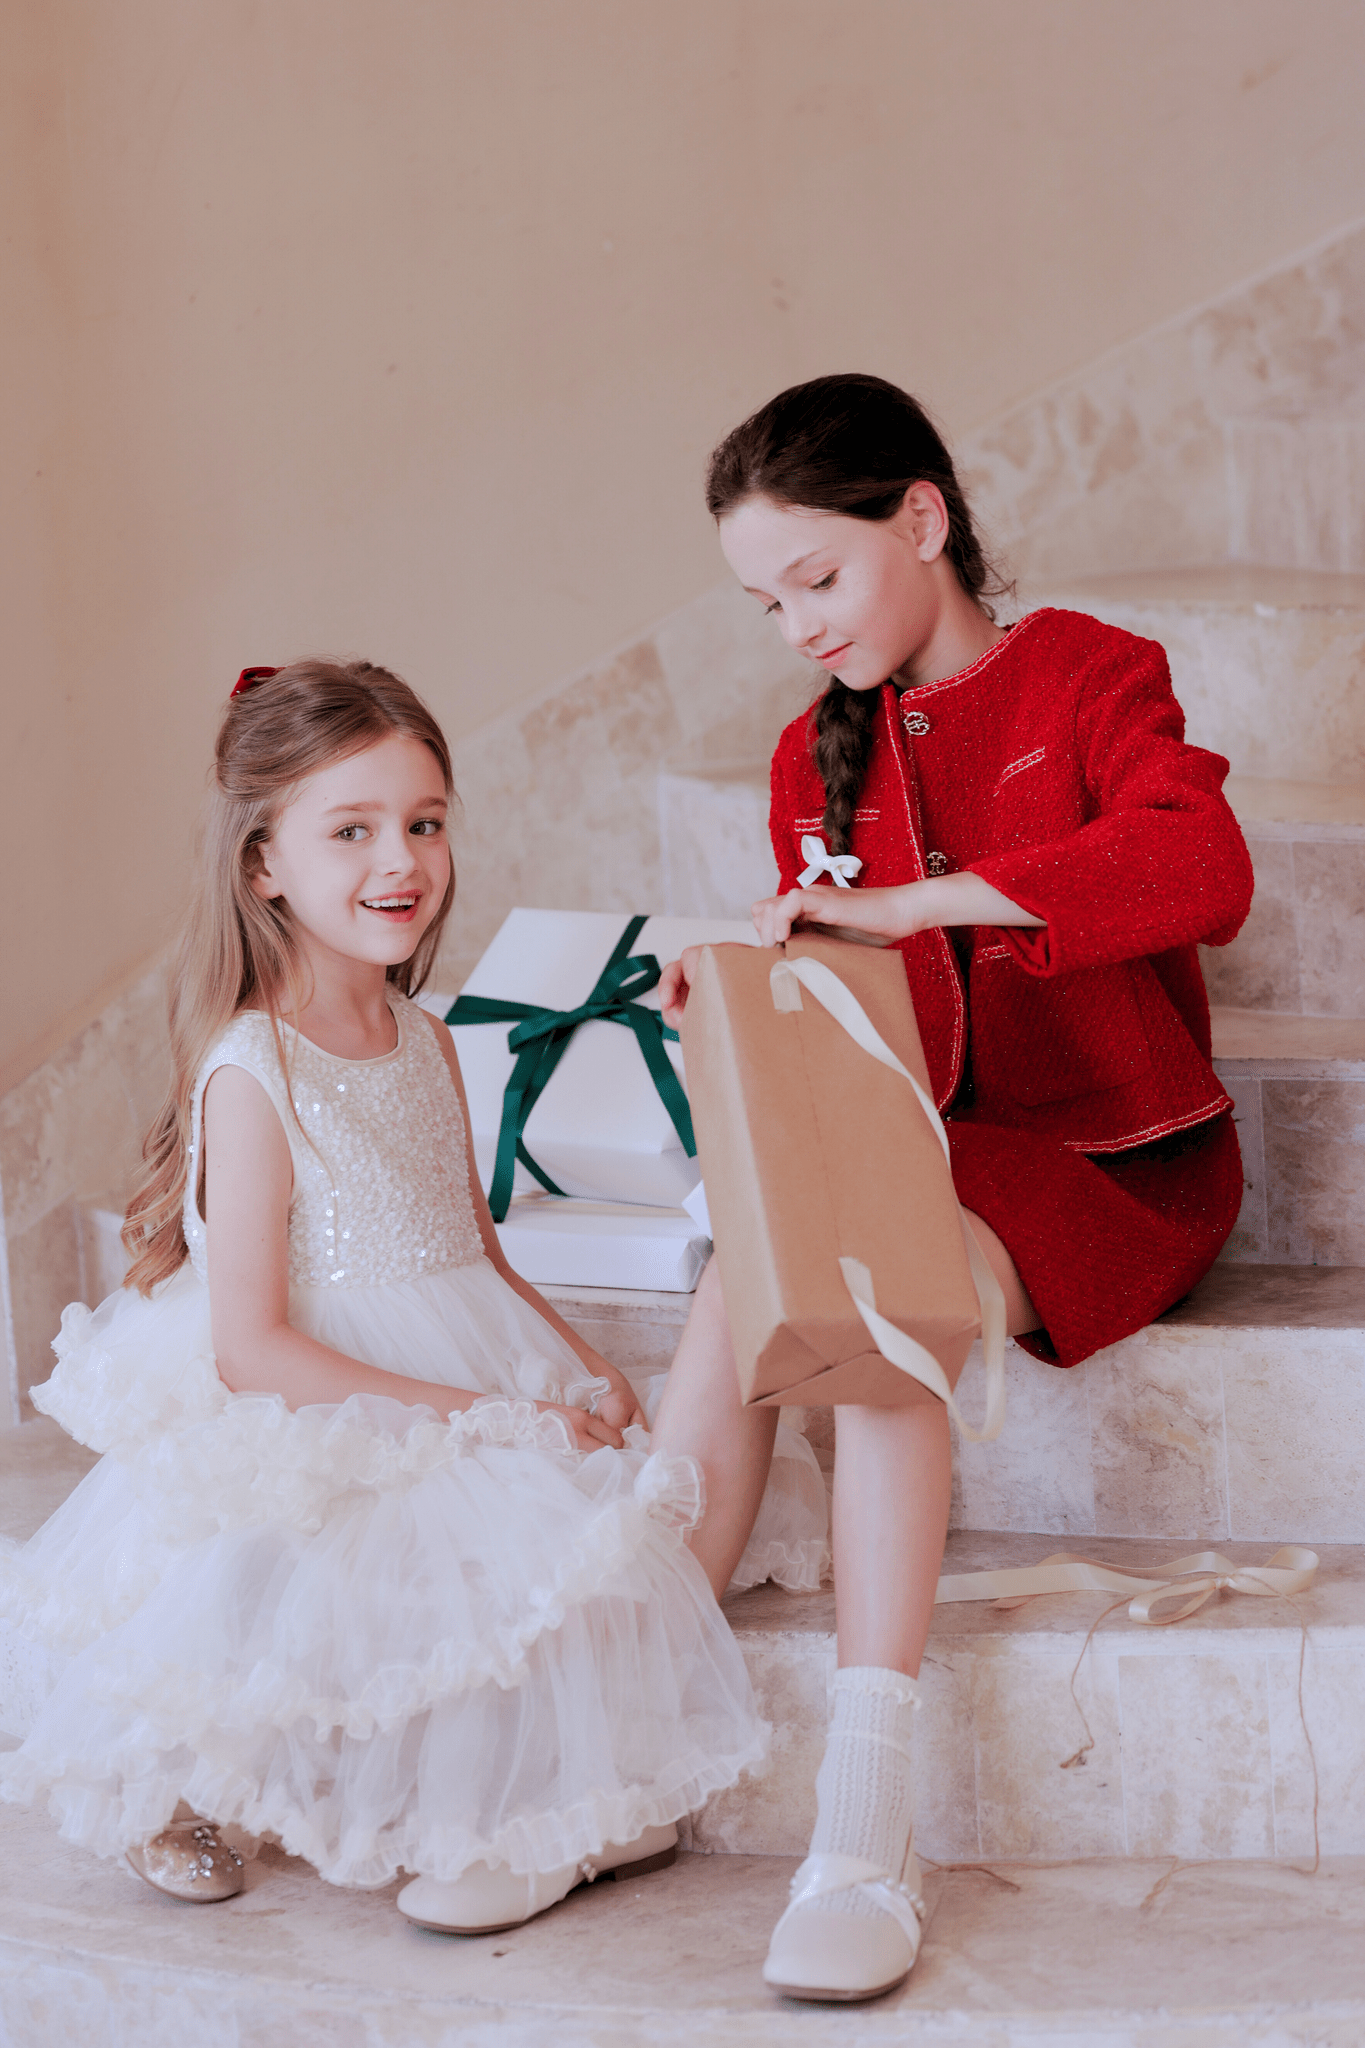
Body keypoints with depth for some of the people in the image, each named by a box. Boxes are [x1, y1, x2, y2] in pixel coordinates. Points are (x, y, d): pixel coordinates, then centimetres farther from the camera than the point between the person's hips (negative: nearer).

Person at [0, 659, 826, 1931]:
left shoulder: (426, 1047, 10)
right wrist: (476, 1412, -21)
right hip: (320, 1437, -8)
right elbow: (250, 1348, -18)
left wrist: (586, 1373, 0)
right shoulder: (251, 1077, -15)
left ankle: (564, 1814, 4)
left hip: (475, 1404, 8)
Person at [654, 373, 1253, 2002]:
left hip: (1114, 1155, -5)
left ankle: (865, 1831, -38)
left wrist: (899, 906, -28)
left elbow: (1200, 868, -25)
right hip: (919, 1146, 5)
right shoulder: (819, 756, 15)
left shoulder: (1086, 677, -3)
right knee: (740, 1285, -28)